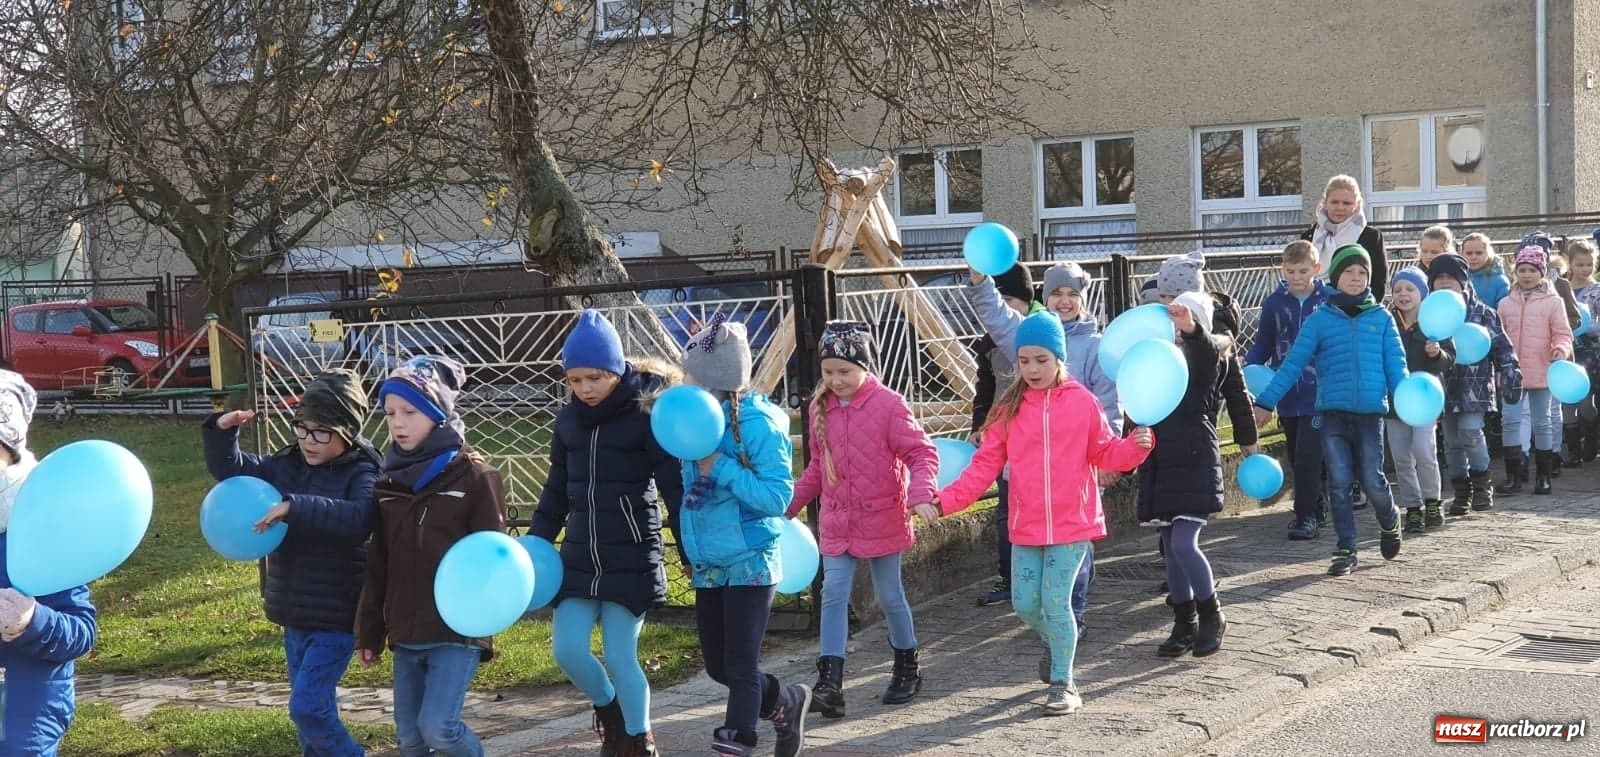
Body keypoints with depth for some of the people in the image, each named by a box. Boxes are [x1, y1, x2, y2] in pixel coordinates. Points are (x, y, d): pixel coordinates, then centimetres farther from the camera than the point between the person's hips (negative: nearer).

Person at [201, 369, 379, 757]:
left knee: (307, 707, -10)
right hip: (294, 613, 7)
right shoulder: (286, 465, 5)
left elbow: (359, 519, -34)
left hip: (336, 617, -7)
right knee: (315, 706, 17)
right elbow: (231, 469, 13)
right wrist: (222, 432, -7)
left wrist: (297, 508, -39)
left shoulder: (361, 475, -15)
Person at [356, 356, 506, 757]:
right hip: (405, 635, 6)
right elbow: (378, 565, 14)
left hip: (458, 632, -5)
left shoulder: (474, 475, -6)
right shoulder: (388, 482, 10)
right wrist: (369, 631, 13)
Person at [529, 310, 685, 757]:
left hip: (632, 560, -5)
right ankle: (608, 708, 31)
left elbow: (674, 488, -10)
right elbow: (557, 491, 15)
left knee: (620, 658, -3)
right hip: (579, 558, 5)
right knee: (567, 649, 1)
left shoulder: (645, 414, -11)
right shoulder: (569, 420, 6)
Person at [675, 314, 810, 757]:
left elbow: (778, 497, -21)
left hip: (749, 563, -8)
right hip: (707, 565, 8)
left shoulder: (757, 422, -18)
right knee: (718, 666, 16)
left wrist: (719, 466, -25)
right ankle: (787, 702, 39)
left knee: (740, 666, -3)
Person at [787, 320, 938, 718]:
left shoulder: (888, 405, -14)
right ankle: (829, 683, -7)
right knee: (833, 595, -5)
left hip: (882, 520, -4)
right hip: (837, 522, 4)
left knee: (890, 596, 8)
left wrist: (920, 493, -30)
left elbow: (922, 453, -14)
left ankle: (907, 670, 29)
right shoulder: (821, 407, 3)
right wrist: (791, 504, 14)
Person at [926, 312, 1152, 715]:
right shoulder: (1009, 409, 1)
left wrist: (1137, 444, -18)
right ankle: (1059, 645, 38)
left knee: (1055, 603, -4)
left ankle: (1063, 682, 14)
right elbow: (985, 465, -2)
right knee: (1025, 604, 7)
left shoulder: (1083, 402, -4)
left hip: (1071, 523, -3)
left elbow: (1106, 453, 3)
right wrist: (945, 501, -11)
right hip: (1026, 526, 3)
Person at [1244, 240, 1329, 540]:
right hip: (1287, 396, 4)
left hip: (1319, 394, -4)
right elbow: (1262, 345, 10)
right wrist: (1248, 368, -7)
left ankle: (1306, 516, -3)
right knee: (1297, 457, 13)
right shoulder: (1274, 303, 3)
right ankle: (1317, 509, 27)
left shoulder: (1330, 301, -5)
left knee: (1308, 457, -10)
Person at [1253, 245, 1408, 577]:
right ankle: (1346, 550, 13)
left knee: (1372, 481, 2)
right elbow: (1293, 362, 2)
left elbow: (1395, 363, 3)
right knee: (1339, 484, 2)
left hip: (1370, 412, 0)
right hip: (1333, 413, 0)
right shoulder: (1321, 319, 3)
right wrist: (1266, 402, -2)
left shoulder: (1381, 318, 6)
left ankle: (1390, 522, 34)